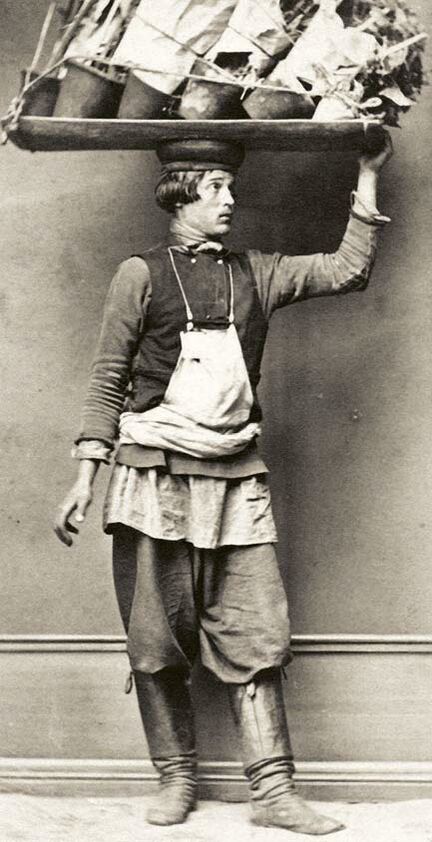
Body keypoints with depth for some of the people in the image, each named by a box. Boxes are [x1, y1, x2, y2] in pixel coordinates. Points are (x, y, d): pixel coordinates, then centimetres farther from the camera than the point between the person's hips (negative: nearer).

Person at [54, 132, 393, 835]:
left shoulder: (255, 275, 15)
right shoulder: (141, 275, 5)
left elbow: (347, 271, 9)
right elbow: (108, 381, 4)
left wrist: (367, 176, 9)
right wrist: (86, 479, -1)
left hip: (236, 480, 3)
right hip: (155, 479, -2)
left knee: (254, 638, -2)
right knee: (157, 640, 1)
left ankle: (273, 791, 0)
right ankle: (176, 779, 14)